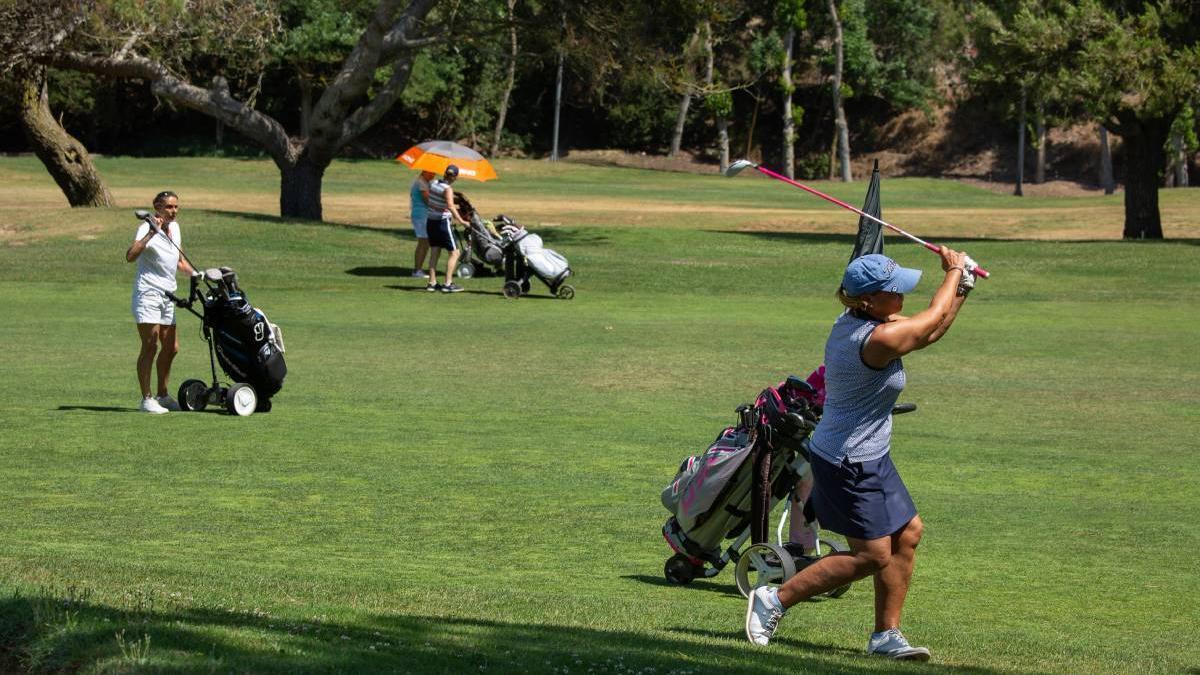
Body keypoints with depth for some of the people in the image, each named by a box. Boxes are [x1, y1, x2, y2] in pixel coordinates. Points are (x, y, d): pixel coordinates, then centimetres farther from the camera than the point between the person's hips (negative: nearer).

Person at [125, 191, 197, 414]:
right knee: (150, 346, -11)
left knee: (171, 348, 10)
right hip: (147, 294, -8)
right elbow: (130, 256, -30)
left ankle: (162, 395, 22)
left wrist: (195, 274, 7)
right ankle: (146, 399, -9)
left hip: (167, 295, 8)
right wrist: (151, 234, -35)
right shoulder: (147, 228, -13)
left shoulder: (174, 227, 12)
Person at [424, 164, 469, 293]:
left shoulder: (433, 184, 2)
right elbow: (450, 206, -32)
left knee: (434, 252, 14)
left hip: (431, 221, 7)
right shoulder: (447, 189, -18)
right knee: (454, 252, 1)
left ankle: (432, 283, 13)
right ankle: (448, 284, -6)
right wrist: (460, 220, -36)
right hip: (443, 222, -7)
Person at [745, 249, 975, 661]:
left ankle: (886, 635, 19)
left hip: (868, 460, 10)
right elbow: (934, 317, -11)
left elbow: (927, 333, 16)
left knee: (907, 534, 13)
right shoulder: (878, 339, -27)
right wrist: (955, 271, 6)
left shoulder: (853, 323, 2)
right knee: (872, 556, -4)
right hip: (850, 467, -10)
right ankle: (774, 600, 4)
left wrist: (961, 289, 12)